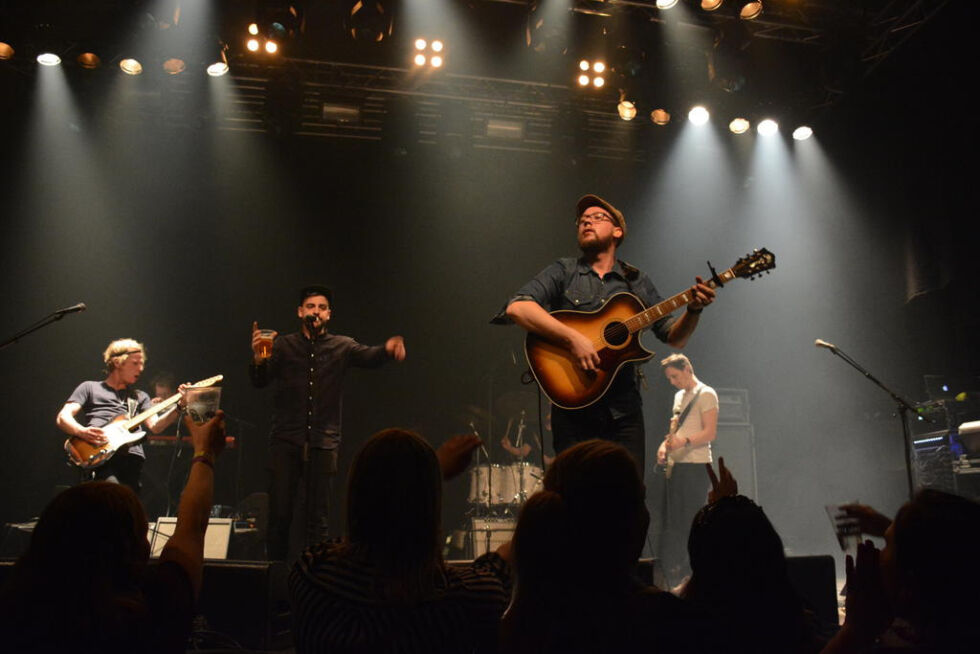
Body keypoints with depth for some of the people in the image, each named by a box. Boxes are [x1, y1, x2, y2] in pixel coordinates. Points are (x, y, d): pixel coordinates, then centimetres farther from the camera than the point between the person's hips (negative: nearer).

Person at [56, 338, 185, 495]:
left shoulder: (140, 396, 28)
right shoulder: (89, 388, 21)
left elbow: (155, 426, 12)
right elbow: (62, 418, 10)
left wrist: (179, 407, -3)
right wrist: (82, 432, -12)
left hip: (131, 455, 3)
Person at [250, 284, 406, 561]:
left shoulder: (341, 346, 7)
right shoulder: (283, 346, 6)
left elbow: (368, 356, -12)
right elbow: (259, 381, -5)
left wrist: (388, 348, -35)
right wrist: (258, 359, -28)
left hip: (323, 443, 0)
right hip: (286, 441, 0)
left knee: (316, 518, 3)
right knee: (280, 514, 2)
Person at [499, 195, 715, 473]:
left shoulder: (637, 282, 13)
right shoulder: (563, 272, 4)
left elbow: (674, 337, 13)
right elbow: (517, 307, -13)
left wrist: (693, 310, -7)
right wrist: (573, 338, -22)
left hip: (624, 411, 3)